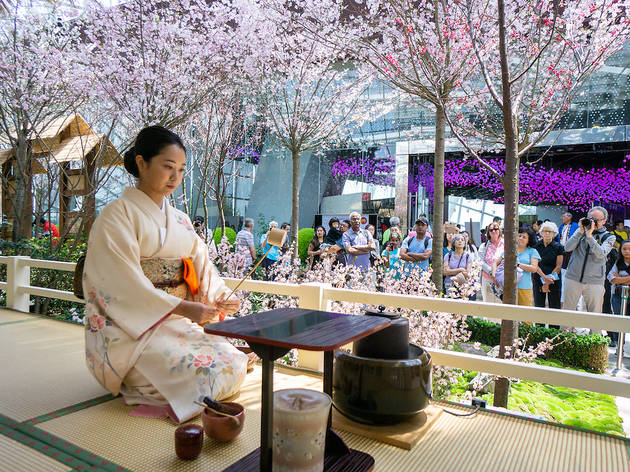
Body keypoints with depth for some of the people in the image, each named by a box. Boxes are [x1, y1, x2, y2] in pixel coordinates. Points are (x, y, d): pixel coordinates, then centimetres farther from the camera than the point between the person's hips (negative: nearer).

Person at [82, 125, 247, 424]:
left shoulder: (180, 220, 14)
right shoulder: (117, 215, -7)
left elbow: (202, 267, 9)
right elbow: (125, 284, -16)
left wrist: (220, 299, -12)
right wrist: (182, 307, -23)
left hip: (178, 321, 7)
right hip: (132, 326, -7)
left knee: (235, 363, -8)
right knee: (196, 370, -26)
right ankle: (134, 386, 3)